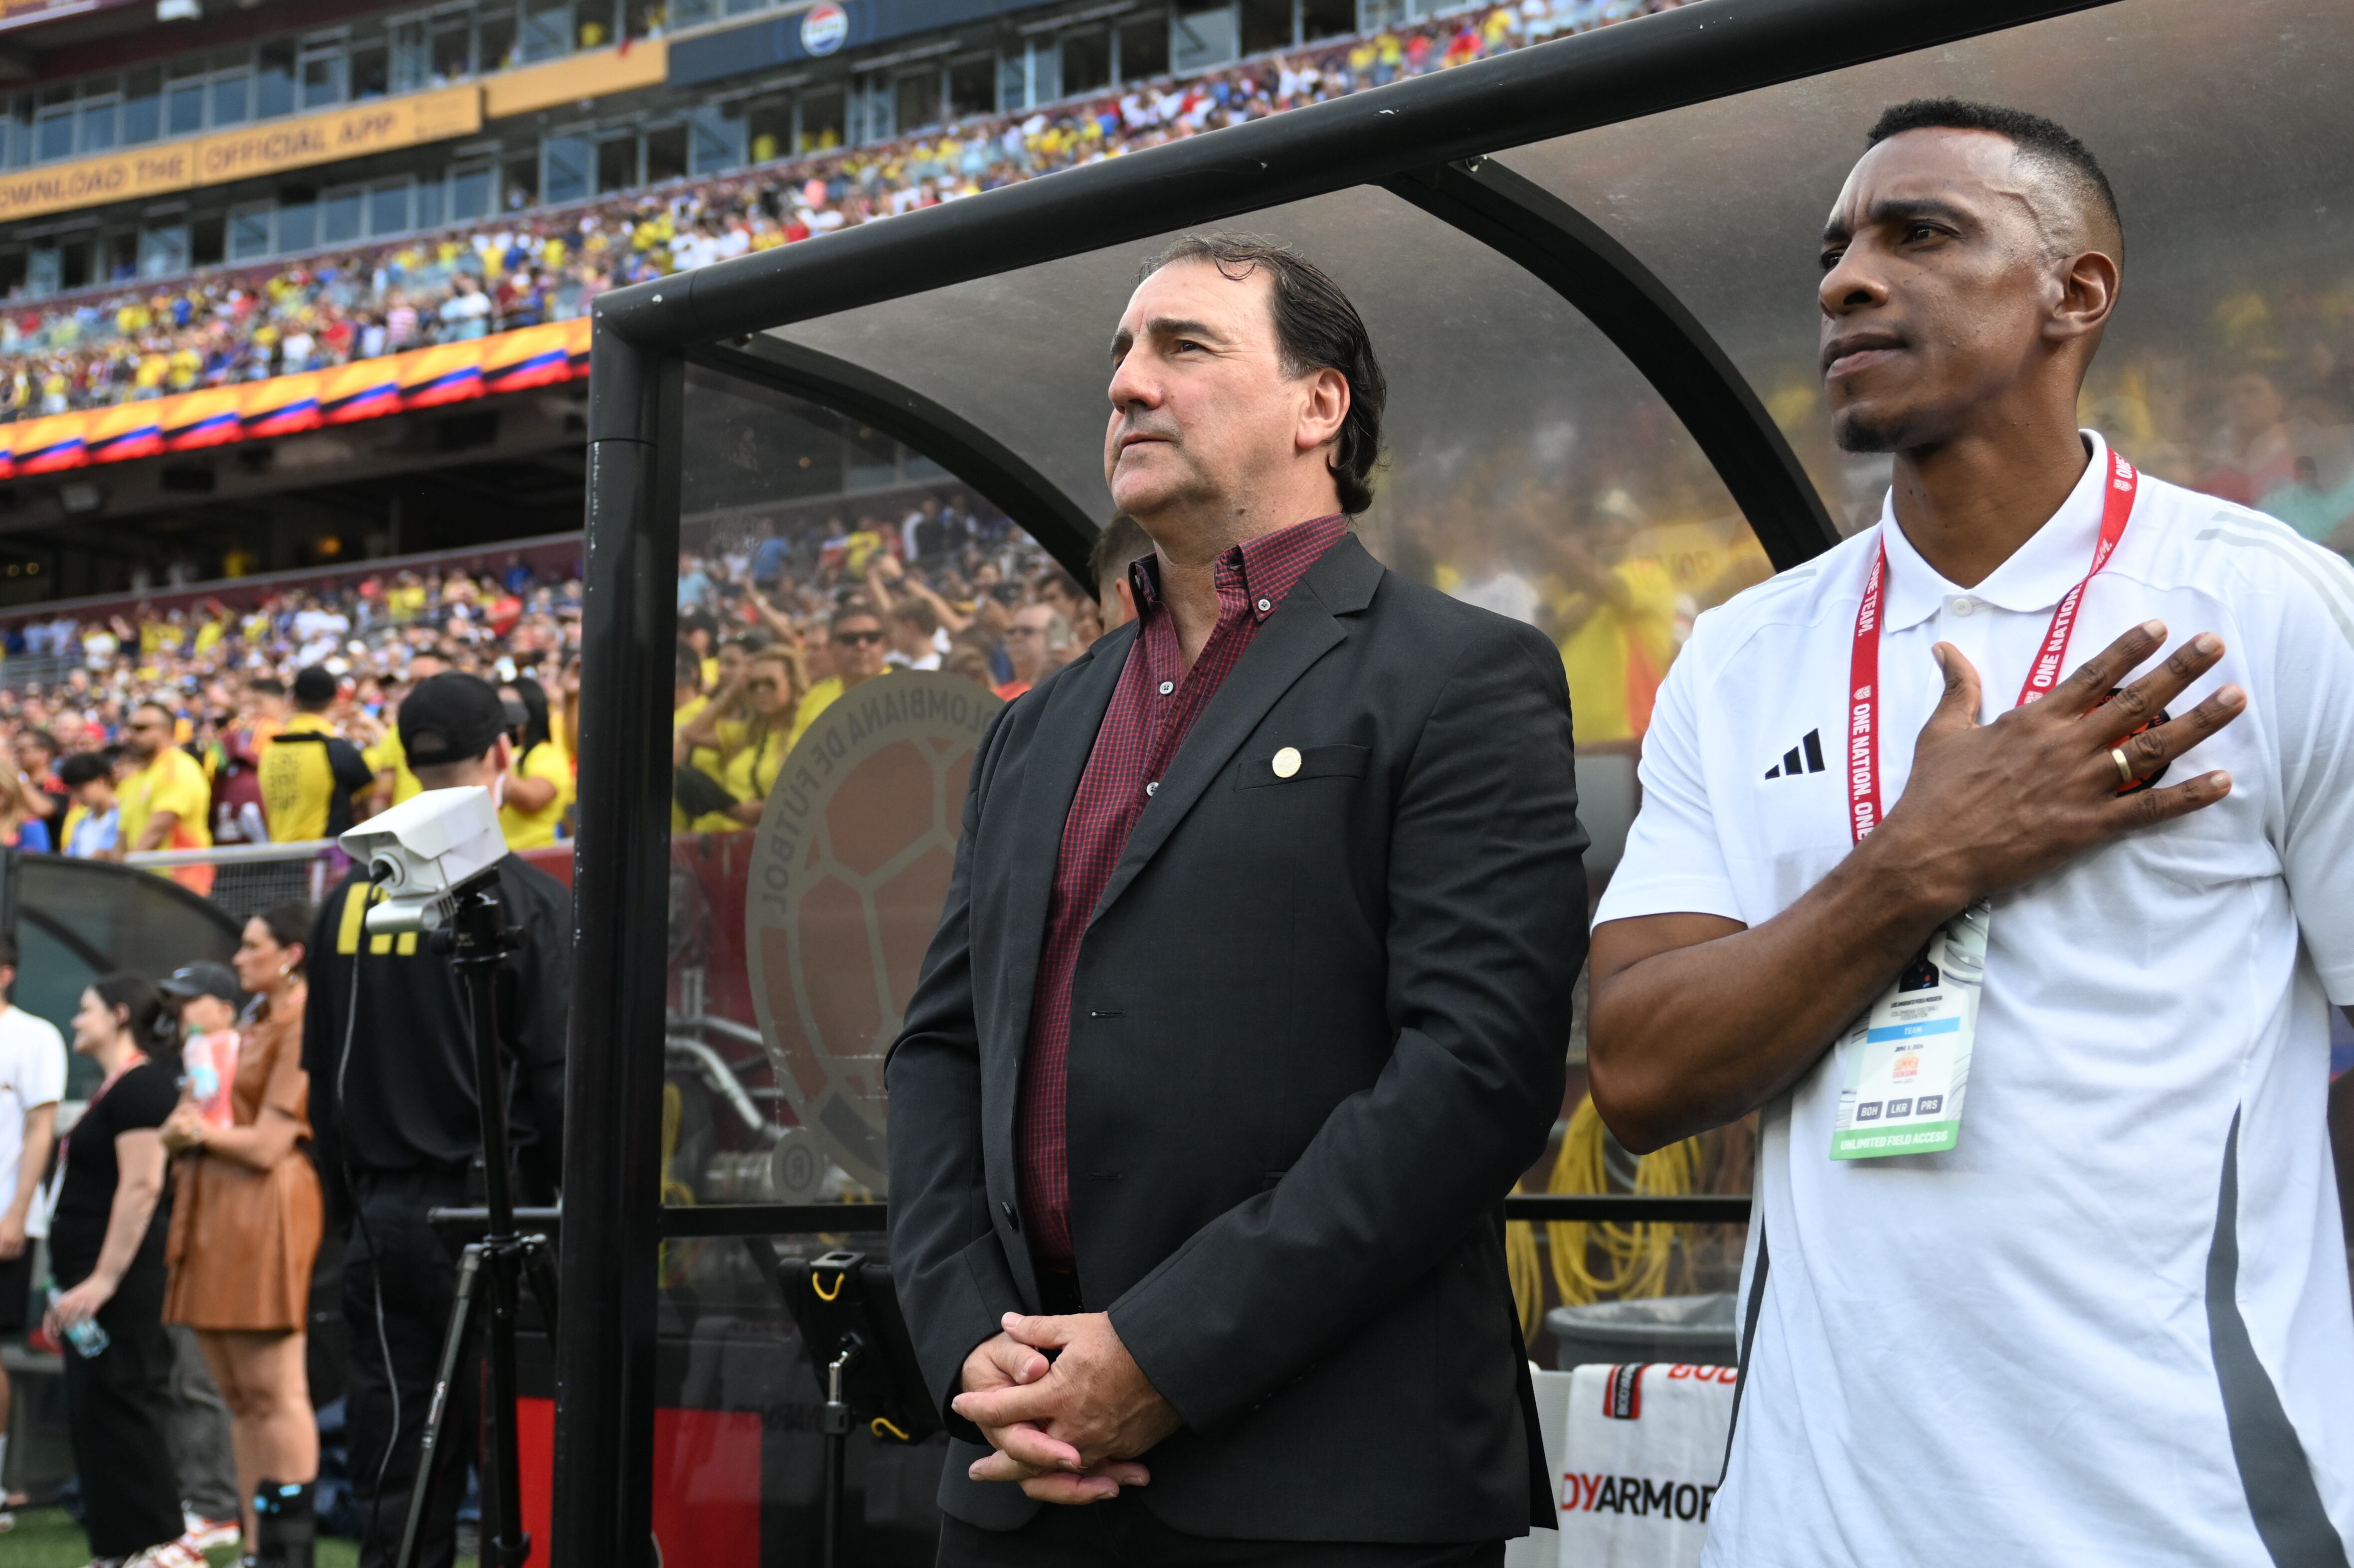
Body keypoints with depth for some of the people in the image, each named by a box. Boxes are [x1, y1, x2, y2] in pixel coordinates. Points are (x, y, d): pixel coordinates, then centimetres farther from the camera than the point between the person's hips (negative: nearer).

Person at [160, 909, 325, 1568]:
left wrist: (202, 1131, 0)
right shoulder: (253, 1024, 20)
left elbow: (268, 1145, -13)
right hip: (215, 1215, 9)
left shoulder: (303, 1027, -8)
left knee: (274, 1391, -8)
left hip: (264, 1213, -9)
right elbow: (186, 1122, 23)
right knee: (238, 1396, 9)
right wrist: (183, 1128, 2)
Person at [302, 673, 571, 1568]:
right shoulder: (530, 901, -8)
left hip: (383, 1216, 4)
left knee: (393, 1449, 8)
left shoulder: (350, 897, 7)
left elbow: (321, 1074, 12)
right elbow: (556, 1079, -10)